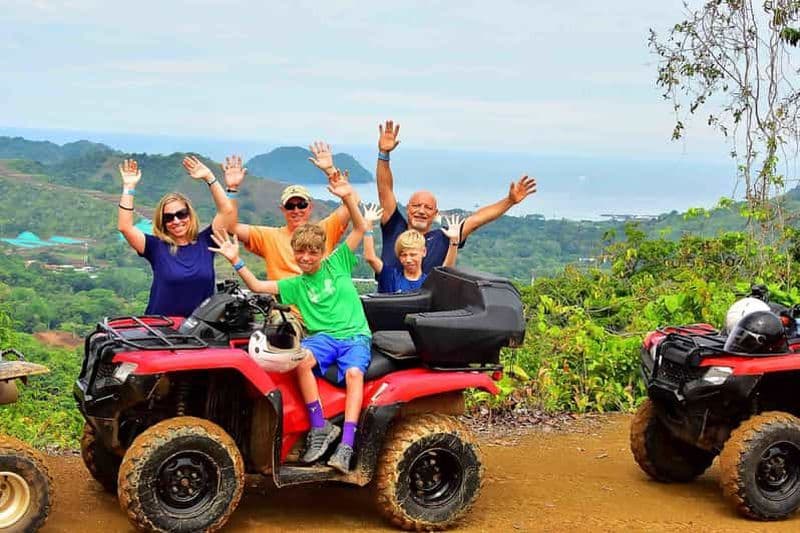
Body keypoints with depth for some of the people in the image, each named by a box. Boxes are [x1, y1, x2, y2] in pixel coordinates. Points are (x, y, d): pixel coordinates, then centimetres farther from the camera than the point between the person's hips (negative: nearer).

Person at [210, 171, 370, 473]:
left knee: (354, 373, -31)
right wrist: (236, 262, -1)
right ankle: (320, 428, -25)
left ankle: (346, 446, -36)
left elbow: (360, 228, 4)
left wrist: (347, 198, -10)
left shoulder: (337, 263, 10)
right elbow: (257, 286, 10)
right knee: (301, 358, -32)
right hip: (323, 336, 2)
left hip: (355, 335, -1)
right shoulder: (296, 285, 15)